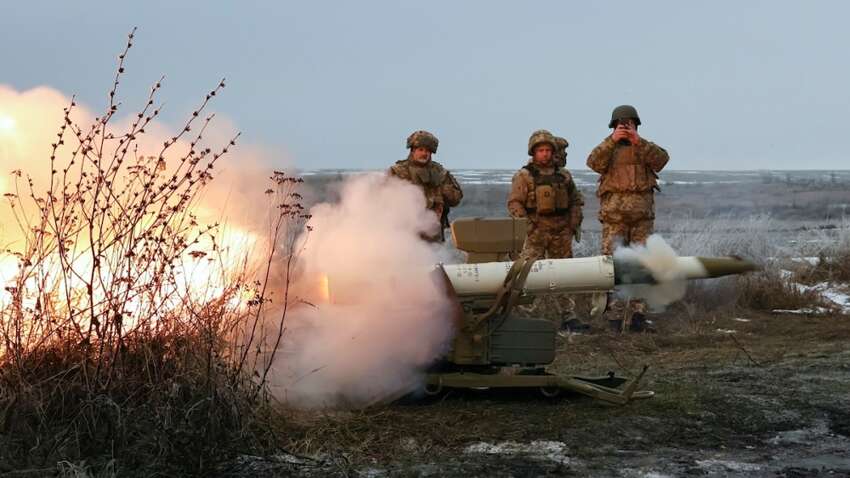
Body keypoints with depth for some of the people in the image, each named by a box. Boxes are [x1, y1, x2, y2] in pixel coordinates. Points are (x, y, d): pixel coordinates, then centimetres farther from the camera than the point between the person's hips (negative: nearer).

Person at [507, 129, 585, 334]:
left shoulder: (564, 175, 12)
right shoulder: (523, 176, -1)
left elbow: (575, 201, 19)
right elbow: (514, 204, -5)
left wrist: (573, 224, 7)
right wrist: (528, 225, -15)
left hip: (562, 233, 4)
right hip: (536, 232, -4)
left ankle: (568, 316, 15)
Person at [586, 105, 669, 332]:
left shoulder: (645, 149, 14)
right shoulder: (608, 150, 11)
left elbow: (661, 159, -9)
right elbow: (594, 162, -12)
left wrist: (638, 141, -21)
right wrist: (612, 140, -23)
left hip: (642, 218, 1)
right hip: (614, 217, -1)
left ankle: (638, 314, 0)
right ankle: (614, 314, -3)